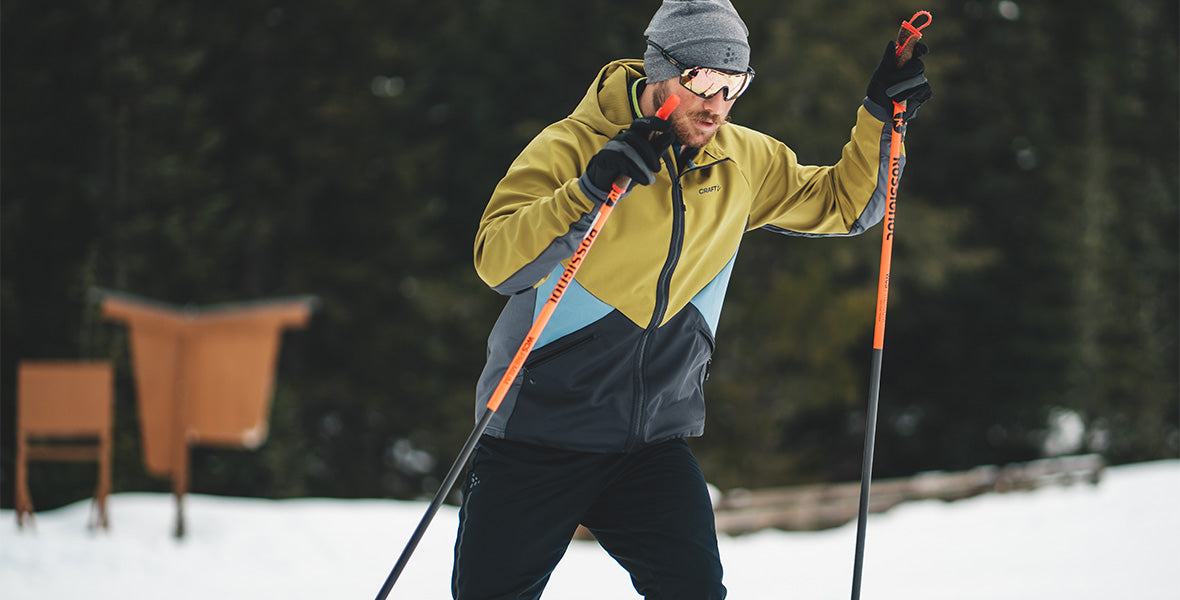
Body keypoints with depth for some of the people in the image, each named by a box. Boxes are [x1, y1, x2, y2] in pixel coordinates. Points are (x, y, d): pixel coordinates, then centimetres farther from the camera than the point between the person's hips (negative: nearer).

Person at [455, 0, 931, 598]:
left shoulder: (745, 163, 3)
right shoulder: (571, 147, -12)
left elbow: (843, 203, 16)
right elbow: (497, 261, -23)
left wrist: (882, 117, 1)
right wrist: (591, 190, -34)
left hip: (654, 441, 3)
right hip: (540, 432, -3)